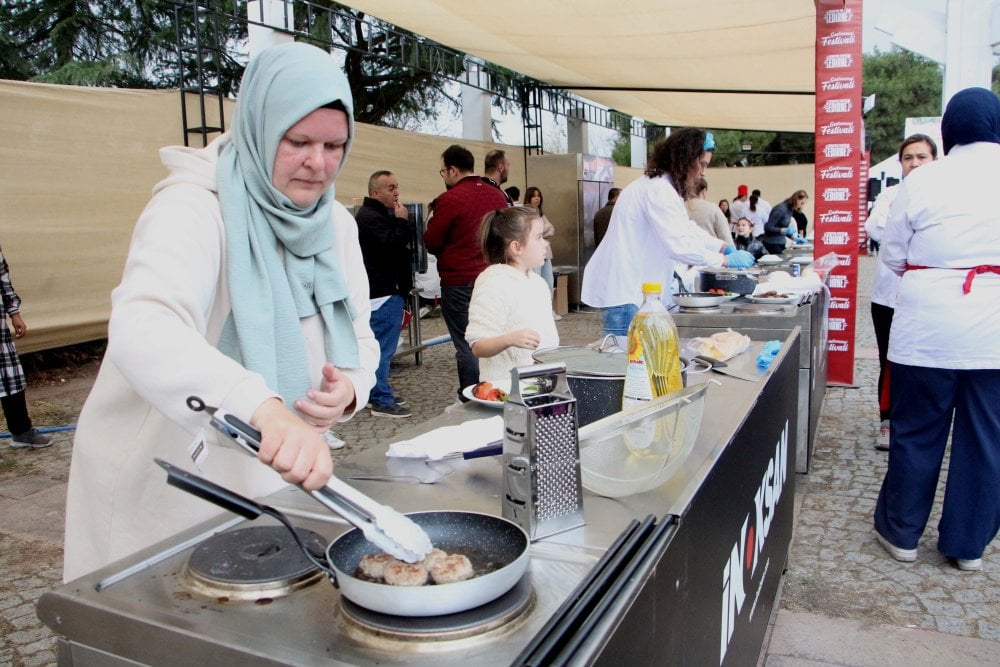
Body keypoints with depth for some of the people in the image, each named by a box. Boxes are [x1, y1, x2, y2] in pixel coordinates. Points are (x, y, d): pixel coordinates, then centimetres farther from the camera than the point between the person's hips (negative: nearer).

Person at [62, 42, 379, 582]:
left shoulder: (336, 224, 0)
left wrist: (349, 390, -17)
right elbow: (141, 329, -39)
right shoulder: (193, 210, -21)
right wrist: (261, 407, -55)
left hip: (269, 486, 6)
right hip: (161, 494, -5)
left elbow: (359, 341, 6)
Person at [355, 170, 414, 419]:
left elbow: (399, 243, 21)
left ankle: (379, 393, 27)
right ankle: (382, 401, -3)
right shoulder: (370, 217, -15)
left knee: (380, 347, 17)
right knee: (383, 348, -8)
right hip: (383, 293, -12)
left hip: (387, 290, 12)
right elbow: (391, 245, -25)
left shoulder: (380, 214, 20)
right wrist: (402, 221, -16)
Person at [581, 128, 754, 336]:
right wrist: (727, 260, -15)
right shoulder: (658, 190, -18)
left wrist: (724, 247, 8)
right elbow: (679, 245, -23)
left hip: (632, 286, 11)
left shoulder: (661, 187, 16)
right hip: (622, 290, -11)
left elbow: (687, 228, 21)